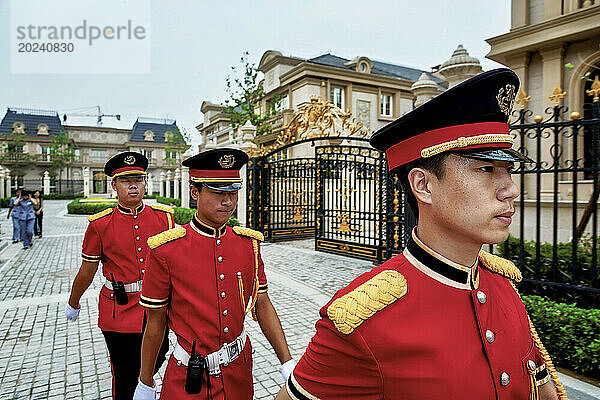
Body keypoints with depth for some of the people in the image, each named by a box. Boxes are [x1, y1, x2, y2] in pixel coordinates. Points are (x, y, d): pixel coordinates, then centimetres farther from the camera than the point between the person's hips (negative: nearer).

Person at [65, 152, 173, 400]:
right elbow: (86, 272, 4)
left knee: (157, 359, 21)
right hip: (119, 311, -2)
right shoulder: (100, 224, -9)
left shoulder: (164, 216, -4)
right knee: (124, 378, 11)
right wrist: (73, 304, 14)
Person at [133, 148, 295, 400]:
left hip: (239, 371, 4)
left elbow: (263, 306, 0)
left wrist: (288, 364, -3)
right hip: (189, 379, -4)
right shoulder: (165, 250, -16)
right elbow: (155, 322, -7)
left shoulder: (249, 243, -6)